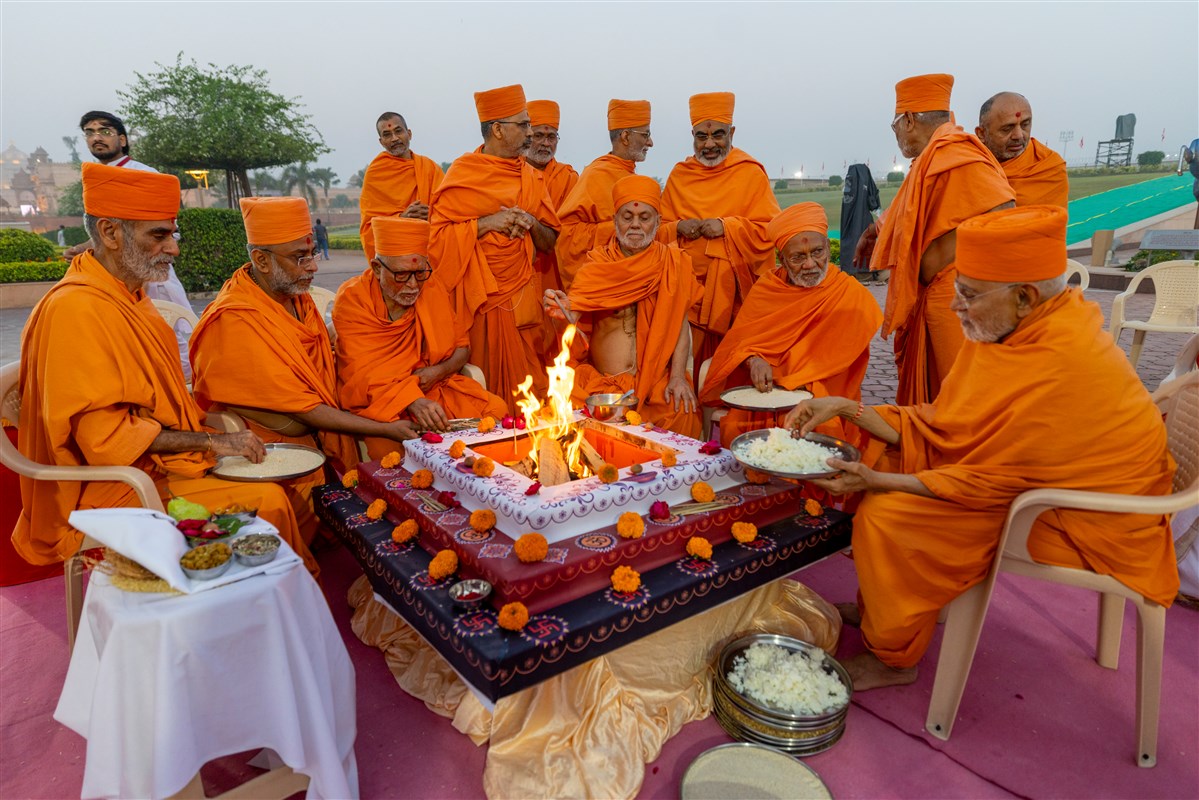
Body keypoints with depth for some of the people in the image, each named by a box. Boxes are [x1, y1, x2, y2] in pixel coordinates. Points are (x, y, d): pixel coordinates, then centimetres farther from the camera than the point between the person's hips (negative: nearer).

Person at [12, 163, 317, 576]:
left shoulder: (130, 296, 10)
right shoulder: (77, 310, -21)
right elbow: (104, 434, -23)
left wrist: (217, 424, 4)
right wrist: (209, 441, -19)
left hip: (152, 465, 9)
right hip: (110, 493, -9)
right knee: (266, 502, -20)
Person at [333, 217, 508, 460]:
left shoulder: (432, 290, 4)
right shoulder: (351, 300, -10)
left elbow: (461, 346, 13)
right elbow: (362, 373, -19)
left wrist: (440, 371, -11)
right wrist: (413, 402, -36)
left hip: (429, 387, 5)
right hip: (375, 399, -4)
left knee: (496, 408, -16)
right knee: (388, 446, -37)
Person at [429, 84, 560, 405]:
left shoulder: (530, 176, 13)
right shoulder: (463, 173, -3)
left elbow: (551, 242, 14)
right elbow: (437, 235, -8)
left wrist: (531, 224, -7)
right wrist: (486, 223, -16)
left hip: (524, 300, 5)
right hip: (482, 303, -4)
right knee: (489, 386, -2)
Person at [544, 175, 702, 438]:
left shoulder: (672, 263, 7)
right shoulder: (597, 262, 7)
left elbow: (680, 324, 3)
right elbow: (575, 316, -4)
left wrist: (678, 377, -9)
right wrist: (563, 310, -28)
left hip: (656, 381, 0)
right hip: (599, 381, 1)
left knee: (682, 416, -26)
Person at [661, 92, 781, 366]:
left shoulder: (751, 174, 2)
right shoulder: (679, 175, 11)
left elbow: (770, 230, -4)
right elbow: (659, 228, 13)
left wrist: (726, 227, -16)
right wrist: (678, 228, -9)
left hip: (733, 288, -2)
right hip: (687, 287, 2)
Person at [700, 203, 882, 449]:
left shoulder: (852, 295, -3)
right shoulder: (766, 286, 8)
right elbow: (740, 338, 5)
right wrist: (753, 360, -19)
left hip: (822, 394, -2)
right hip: (762, 390, 2)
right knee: (733, 427, -25)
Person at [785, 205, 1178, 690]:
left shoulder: (1057, 364, -31)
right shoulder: (1017, 329, -4)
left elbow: (989, 481, -25)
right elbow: (943, 426, -2)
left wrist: (878, 482, -23)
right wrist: (847, 408, -9)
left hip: (1080, 523, -9)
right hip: (1021, 473, 9)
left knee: (887, 516, -19)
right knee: (888, 466, 7)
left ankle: (893, 656, 5)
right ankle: (878, 608, 21)